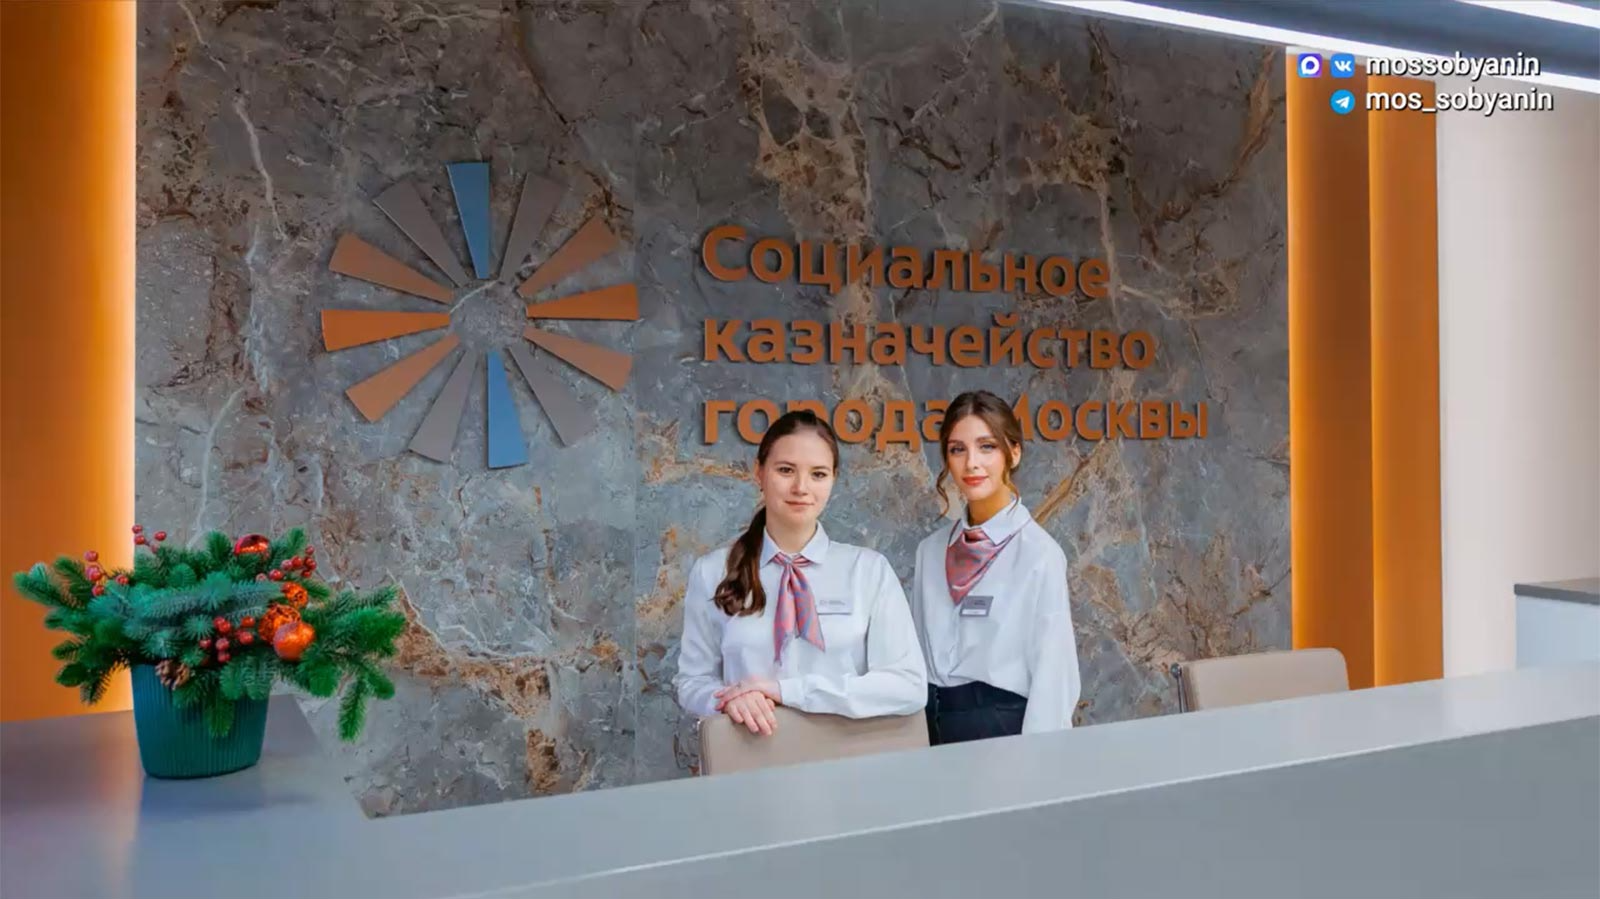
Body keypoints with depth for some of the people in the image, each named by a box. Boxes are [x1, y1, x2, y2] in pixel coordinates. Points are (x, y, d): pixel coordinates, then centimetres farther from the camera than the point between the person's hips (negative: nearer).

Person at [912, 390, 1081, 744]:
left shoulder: (1038, 553, -11)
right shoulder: (930, 549, 3)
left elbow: (1052, 672, -12)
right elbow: (917, 651, 8)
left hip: (1001, 724, -4)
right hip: (932, 725, 4)